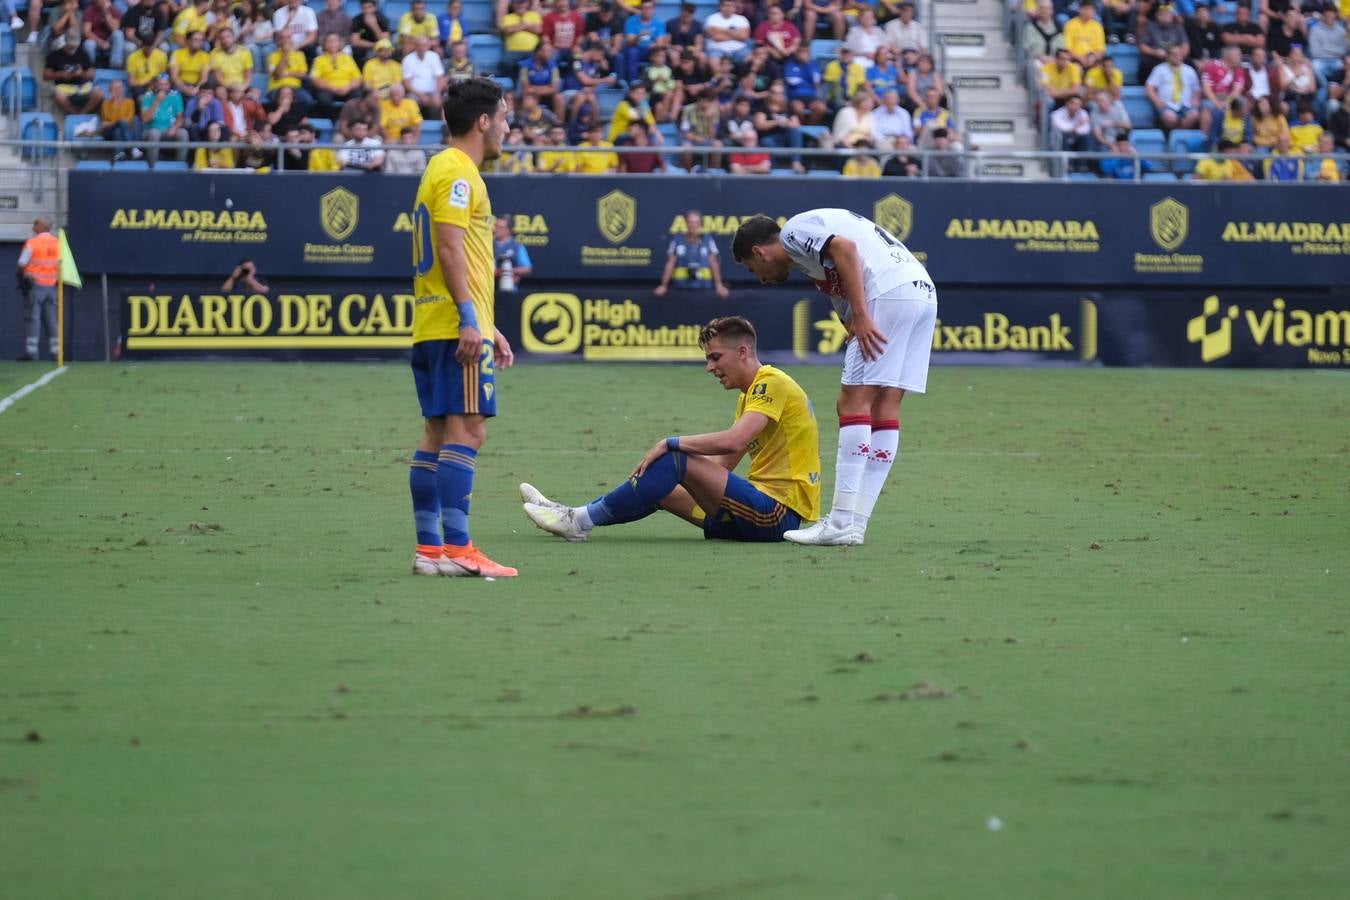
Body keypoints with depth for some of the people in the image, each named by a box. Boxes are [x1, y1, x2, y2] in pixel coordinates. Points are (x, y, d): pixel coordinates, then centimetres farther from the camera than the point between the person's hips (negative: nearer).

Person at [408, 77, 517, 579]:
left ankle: (428, 547, 7)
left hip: (432, 326, 10)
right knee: (467, 429, -13)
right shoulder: (457, 172, -9)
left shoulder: (447, 169, 22)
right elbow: (450, 246, -19)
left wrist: (489, 328, 26)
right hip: (455, 326, -10)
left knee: (438, 432, 8)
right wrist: (469, 318, -24)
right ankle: (455, 548, -18)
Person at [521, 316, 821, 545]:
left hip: (777, 514, -10)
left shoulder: (772, 383, -10)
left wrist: (670, 443, -15)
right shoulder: (750, 394, 22)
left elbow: (733, 441, -24)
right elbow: (720, 465, 19)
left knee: (676, 460, -18)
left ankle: (582, 521, -16)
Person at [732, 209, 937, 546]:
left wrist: (860, 315, -17)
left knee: (854, 402, -8)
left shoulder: (794, 231, 4)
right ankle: (856, 523, 7)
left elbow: (845, 248, -13)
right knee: (884, 406, 8)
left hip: (891, 291, -10)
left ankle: (842, 523, -11)